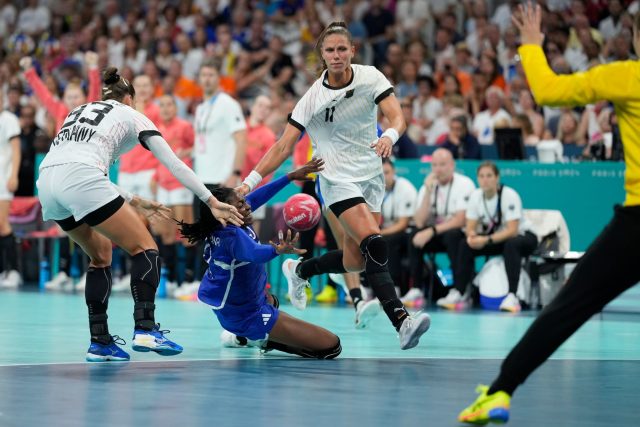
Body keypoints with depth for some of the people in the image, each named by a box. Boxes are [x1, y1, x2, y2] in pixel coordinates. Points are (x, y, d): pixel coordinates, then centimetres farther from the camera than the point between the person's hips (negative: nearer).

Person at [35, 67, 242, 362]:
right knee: (145, 248, 4)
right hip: (80, 181, -6)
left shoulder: (80, 111, 34)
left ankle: (100, 342, 16)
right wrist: (212, 202, 15)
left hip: (46, 181, 6)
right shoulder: (130, 115, 19)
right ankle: (145, 329, -14)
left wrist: (135, 202, 39)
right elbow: (175, 165, 14)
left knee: (101, 253, 23)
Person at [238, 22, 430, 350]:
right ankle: (401, 322, -30)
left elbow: (397, 117, -16)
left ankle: (299, 270, 34)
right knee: (375, 245, -24)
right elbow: (283, 147, -10)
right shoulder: (314, 97, -11)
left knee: (355, 261, 5)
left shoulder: (370, 77, -5)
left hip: (372, 175, 4)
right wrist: (249, 182, -16)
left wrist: (389, 136, -39)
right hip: (338, 178, -4)